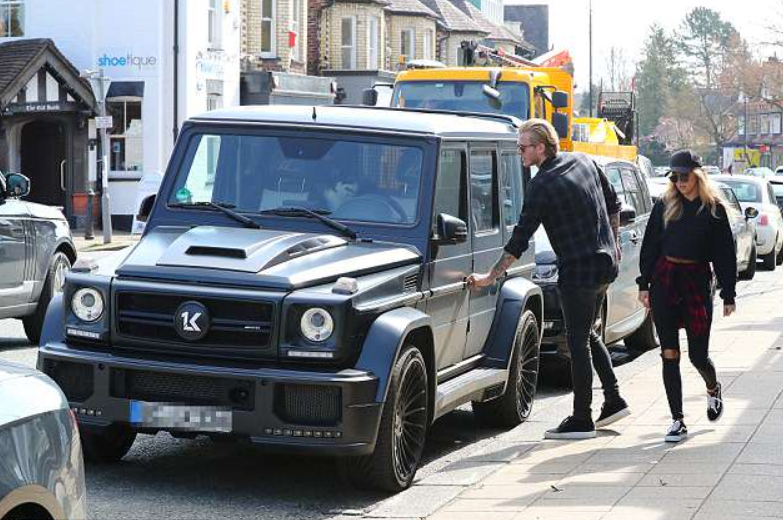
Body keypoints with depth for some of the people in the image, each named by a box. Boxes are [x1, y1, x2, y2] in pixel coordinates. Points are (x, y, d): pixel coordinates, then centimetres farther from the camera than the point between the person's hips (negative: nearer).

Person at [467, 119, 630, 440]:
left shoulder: (541, 186, -16)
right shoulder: (583, 161, 6)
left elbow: (520, 240, -15)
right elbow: (613, 205, 15)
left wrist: (490, 277, -10)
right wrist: (612, 243, 25)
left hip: (578, 271, -8)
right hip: (605, 263, 8)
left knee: (578, 343, -2)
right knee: (587, 334, 20)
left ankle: (582, 419, 3)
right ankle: (613, 401, 22)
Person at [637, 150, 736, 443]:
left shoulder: (715, 210, 1)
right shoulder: (664, 207, 6)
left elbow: (725, 254, 2)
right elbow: (649, 247, 8)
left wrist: (728, 295, -1)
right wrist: (644, 284, 2)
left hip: (698, 281, -2)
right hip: (664, 280, 2)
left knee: (698, 354, 1)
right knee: (670, 355, -1)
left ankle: (713, 388, 37)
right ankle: (678, 421, 5)